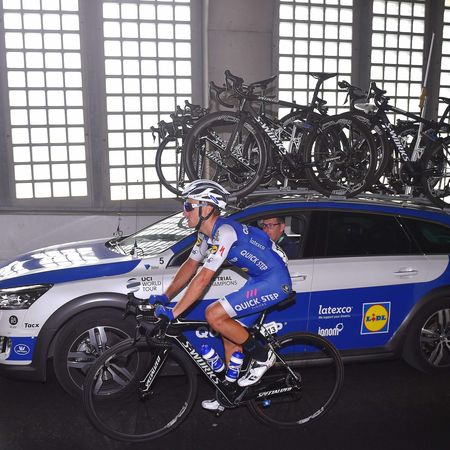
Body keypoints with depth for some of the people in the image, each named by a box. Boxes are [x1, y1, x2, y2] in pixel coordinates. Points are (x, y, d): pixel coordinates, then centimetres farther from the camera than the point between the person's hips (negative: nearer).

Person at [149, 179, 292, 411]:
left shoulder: (224, 232, -24)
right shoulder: (206, 233, 6)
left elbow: (203, 279, -28)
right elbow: (190, 265, 14)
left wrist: (173, 312, -24)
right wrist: (165, 297, 8)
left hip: (274, 282, -10)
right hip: (259, 280, 10)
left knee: (213, 315, -17)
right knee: (230, 334, 11)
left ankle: (262, 355, 0)